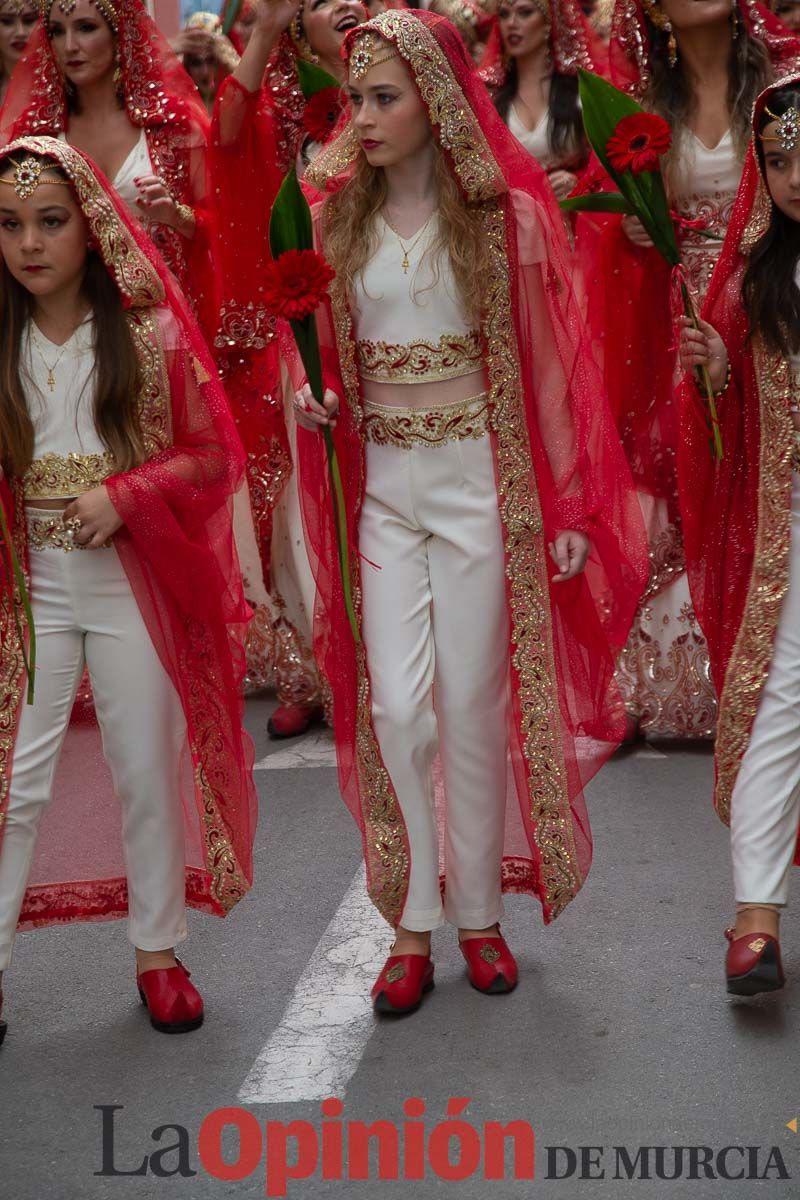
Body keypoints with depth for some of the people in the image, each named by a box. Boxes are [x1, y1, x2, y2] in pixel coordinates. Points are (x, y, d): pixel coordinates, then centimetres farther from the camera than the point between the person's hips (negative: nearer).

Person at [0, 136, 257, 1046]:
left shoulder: (149, 333, -6)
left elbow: (216, 454, -4)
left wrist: (126, 496, -17)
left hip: (135, 586, -1)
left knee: (147, 773, 10)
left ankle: (157, 951, 27)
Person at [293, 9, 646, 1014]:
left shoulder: (504, 214, -5)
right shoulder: (341, 214, 5)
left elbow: (545, 365, -4)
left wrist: (569, 506, -5)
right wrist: (319, 402, -7)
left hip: (478, 479, -3)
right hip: (382, 484, 3)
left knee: (474, 705, 3)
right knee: (397, 709, -1)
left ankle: (479, 911, 18)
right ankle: (413, 921, 11)